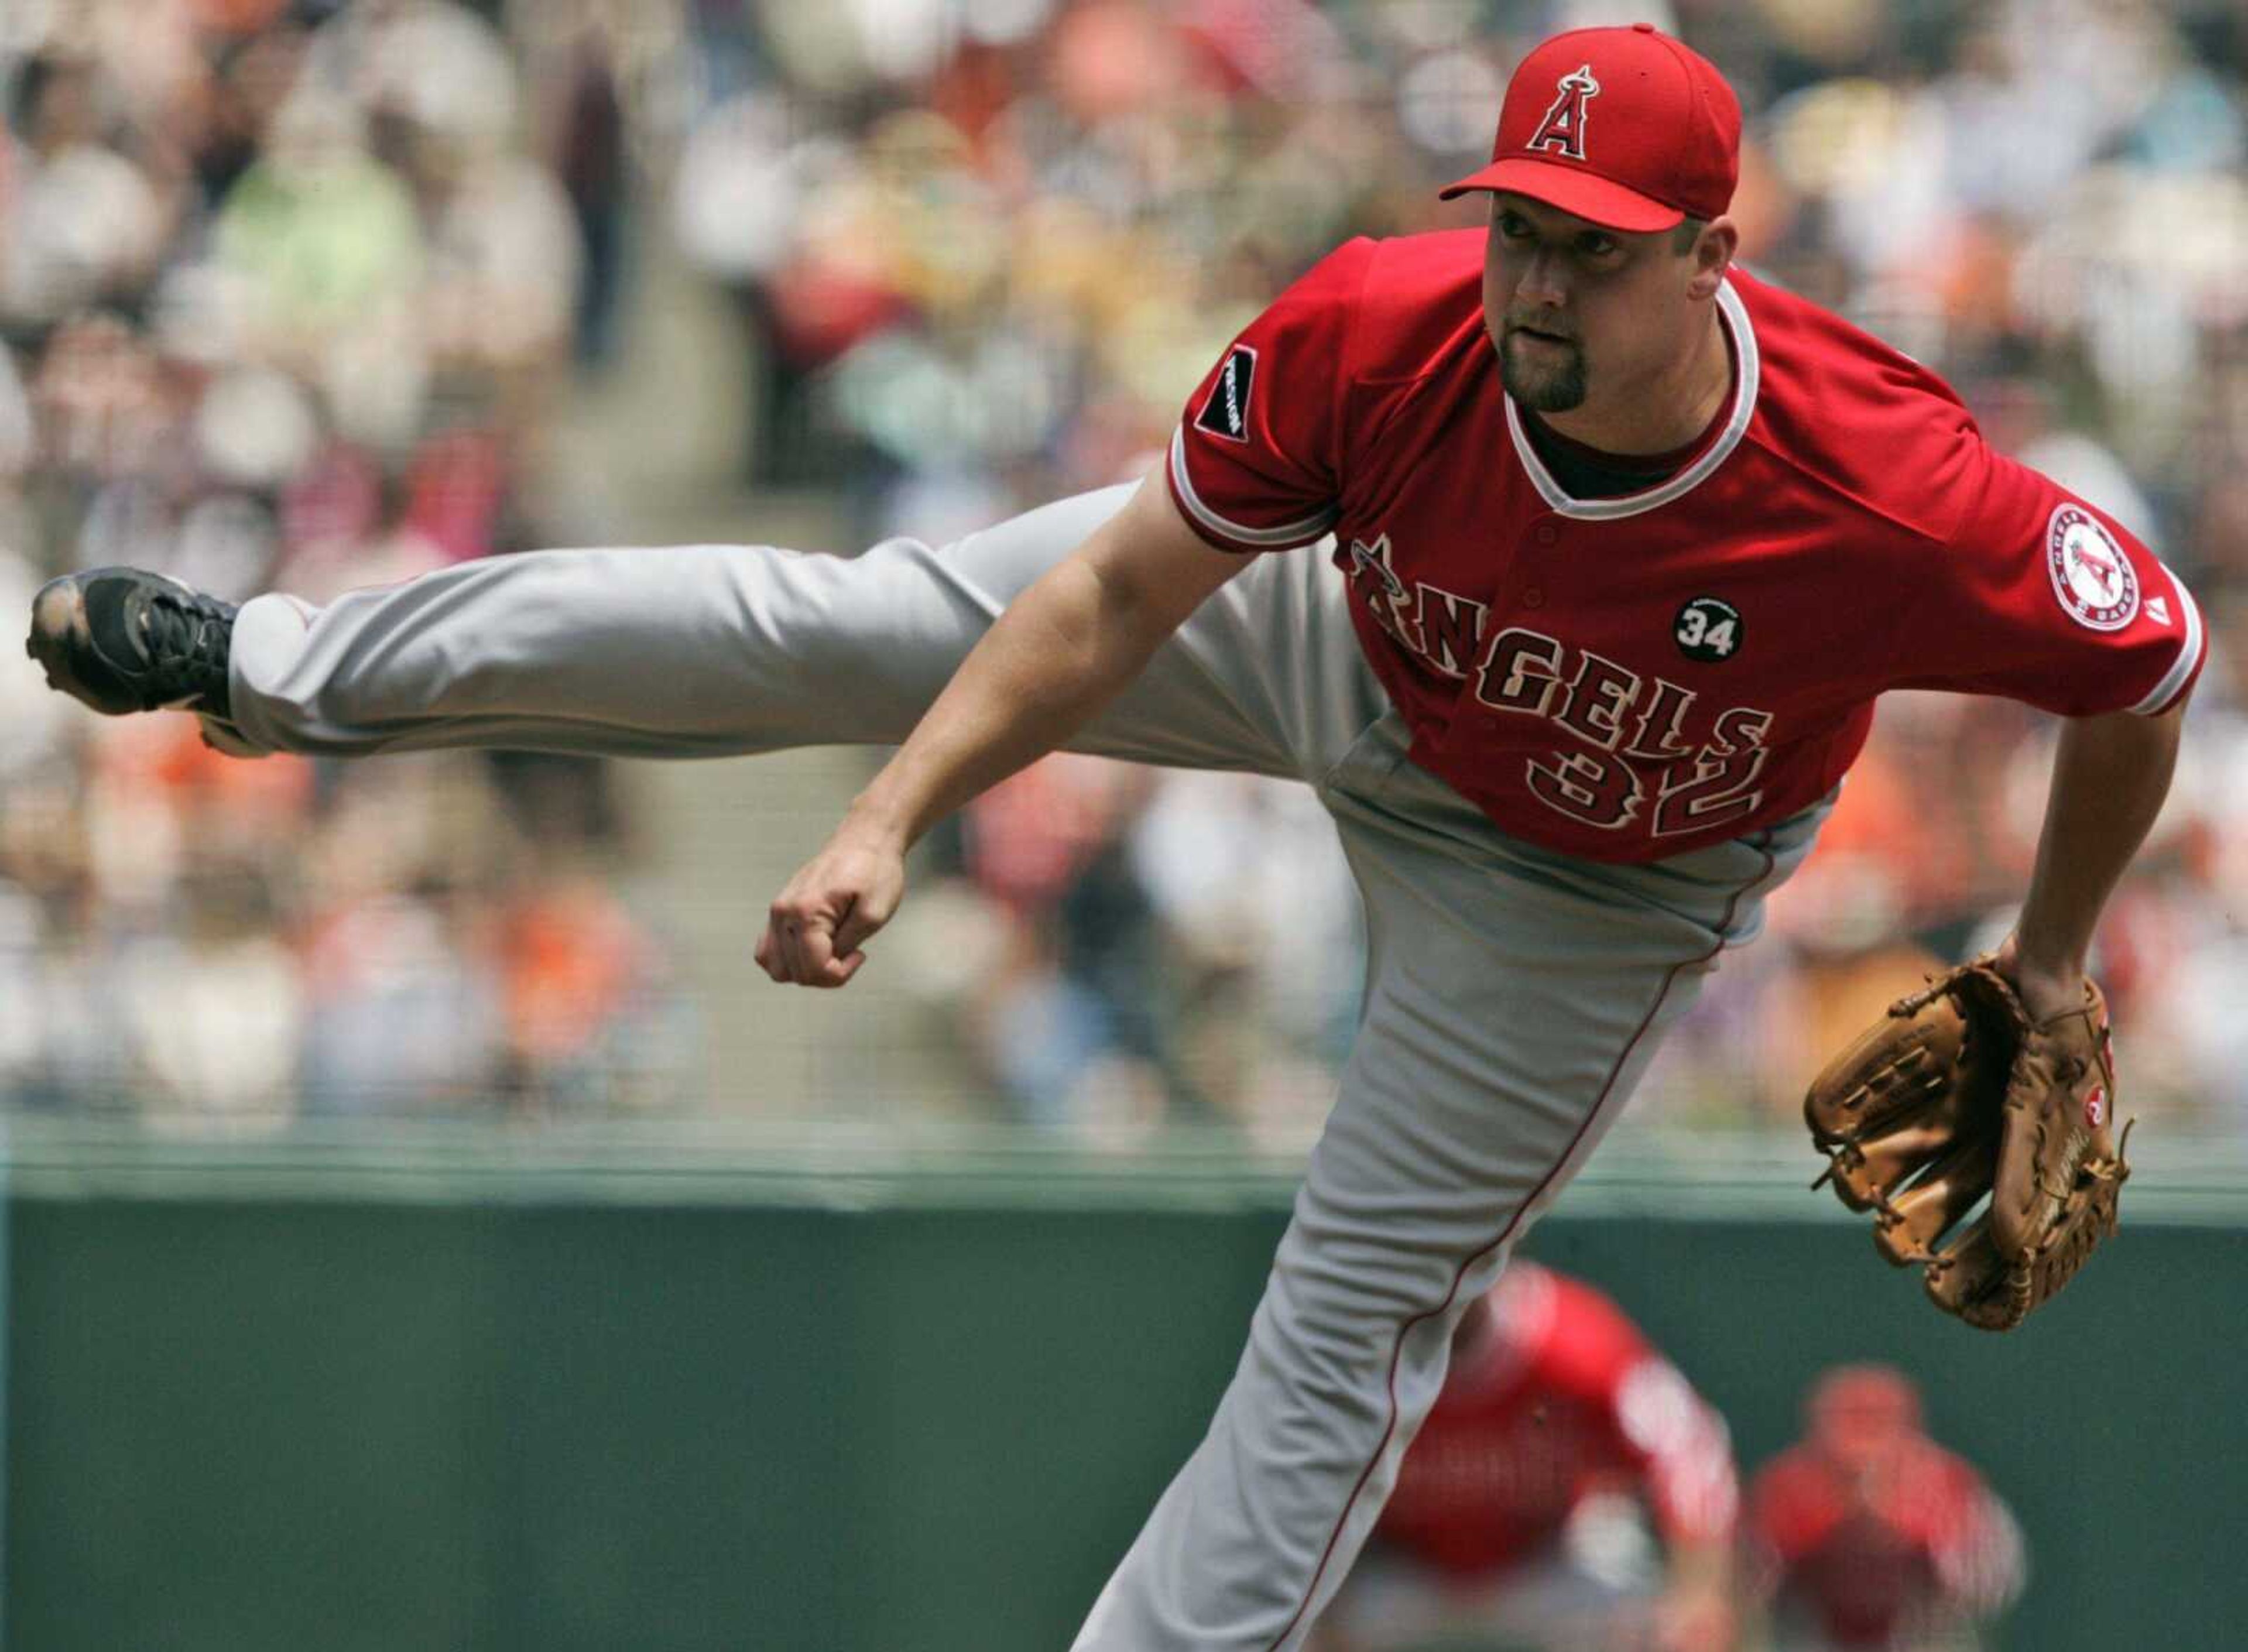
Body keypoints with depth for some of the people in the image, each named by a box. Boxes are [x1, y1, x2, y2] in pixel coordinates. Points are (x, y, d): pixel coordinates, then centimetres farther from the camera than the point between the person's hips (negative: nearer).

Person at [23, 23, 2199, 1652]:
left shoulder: (1900, 504, -43)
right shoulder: (1370, 340, -35)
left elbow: (2150, 665, -25)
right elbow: (1109, 602, -22)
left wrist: (2055, 957, -9)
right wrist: (889, 826, -28)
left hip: (1585, 883, -2)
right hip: (1345, 637, 2)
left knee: (1355, 1319, 1)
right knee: (850, 625, 4)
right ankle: (267, 667, 19)